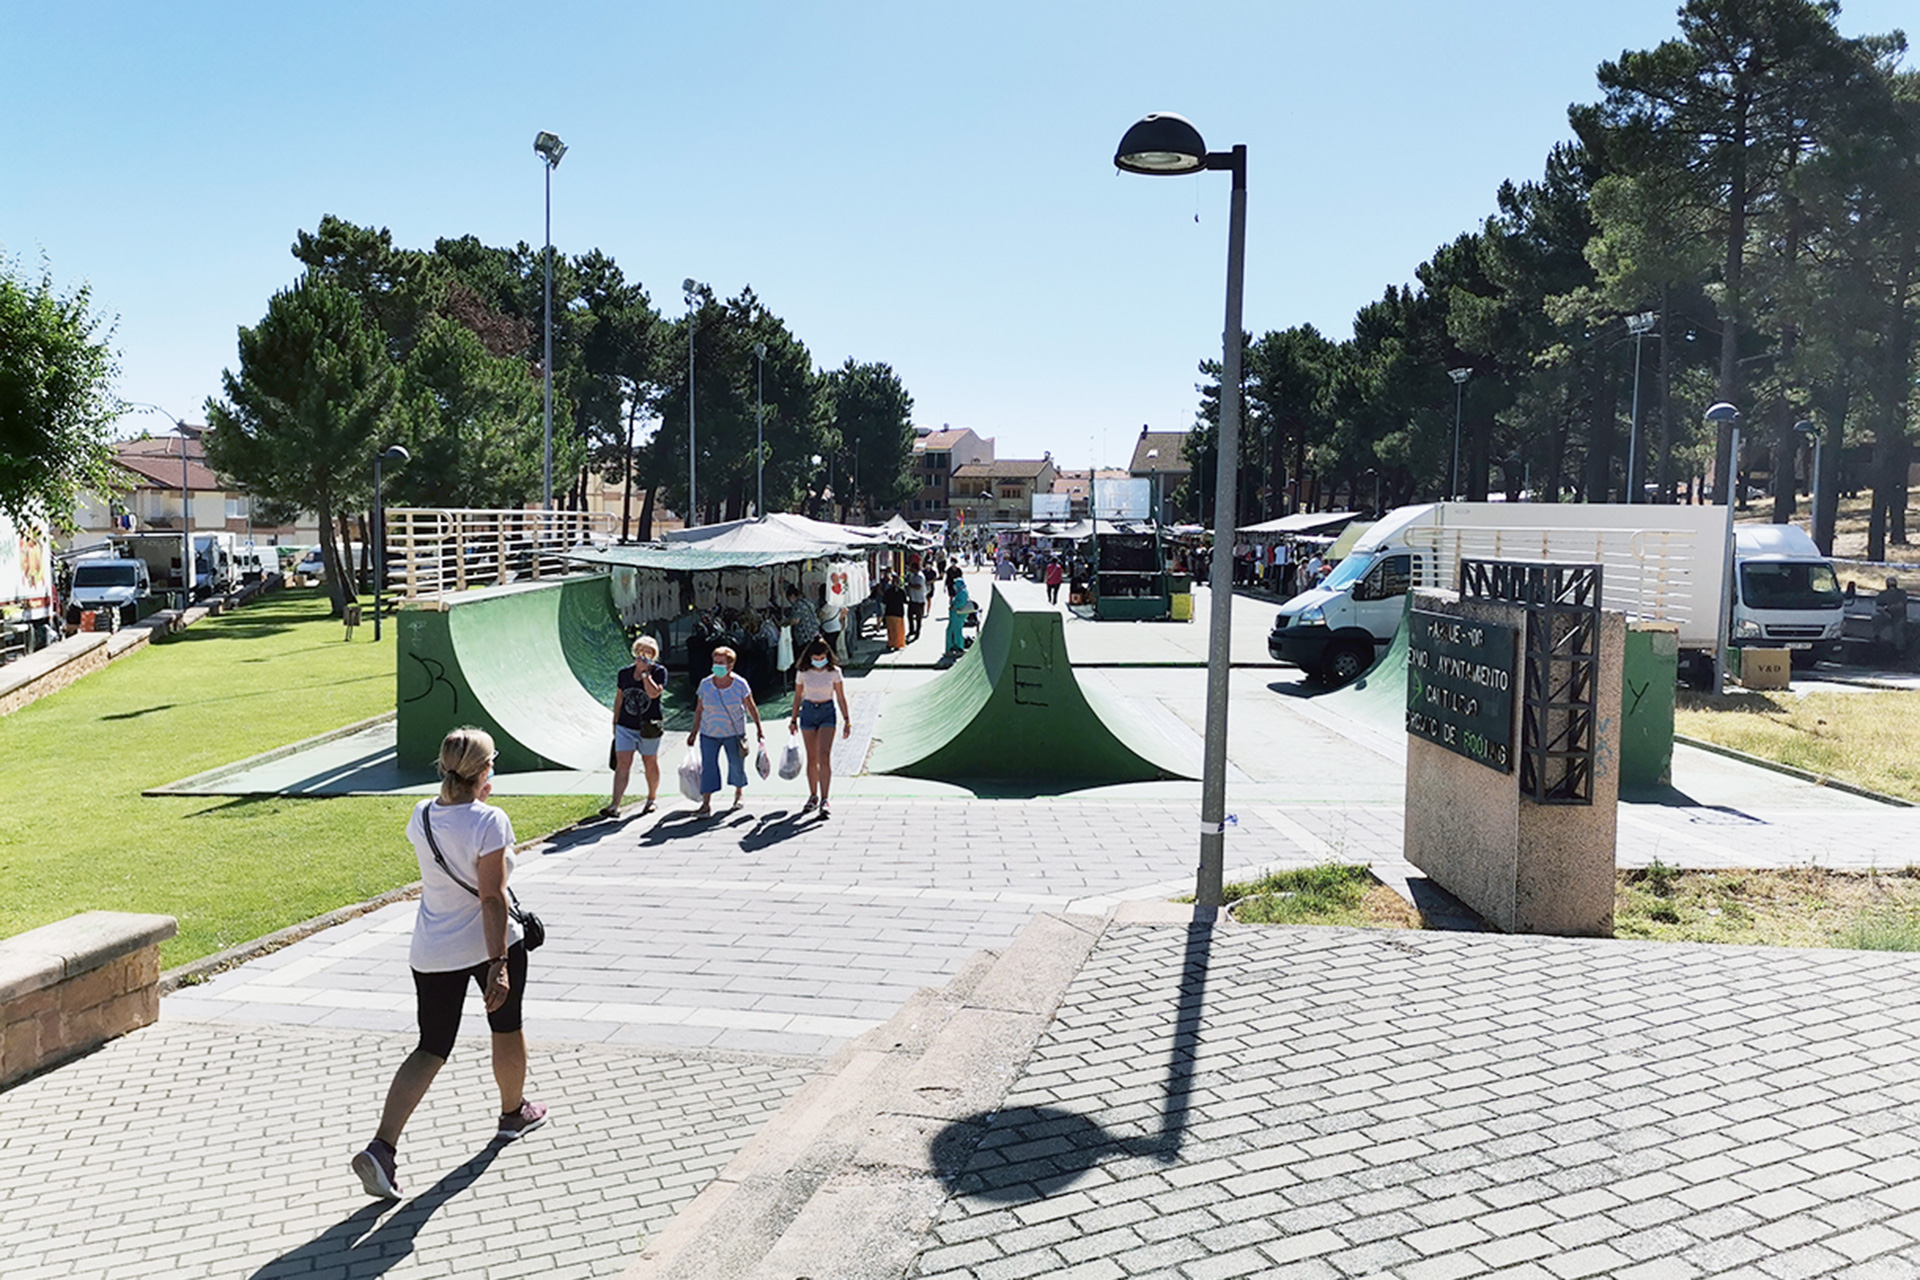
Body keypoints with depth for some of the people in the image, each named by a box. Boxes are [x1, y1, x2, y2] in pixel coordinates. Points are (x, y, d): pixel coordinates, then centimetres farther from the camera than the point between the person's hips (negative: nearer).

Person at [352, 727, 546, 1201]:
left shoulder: (422, 816, -2)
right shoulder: (489, 822, -20)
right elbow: (492, 898, -23)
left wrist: (474, 799, 26)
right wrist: (499, 964, -23)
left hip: (432, 953, 5)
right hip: (489, 945, -5)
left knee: (431, 1048, 11)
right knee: (507, 1029, 20)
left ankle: (381, 1147, -3)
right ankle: (514, 1111, 41)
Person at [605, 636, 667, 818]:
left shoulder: (659, 672, -6)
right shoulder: (624, 673, 4)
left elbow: (653, 693, -22)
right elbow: (619, 698, 13)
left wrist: (645, 672, -19)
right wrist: (615, 722, 14)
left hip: (648, 727, -2)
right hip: (625, 727, 2)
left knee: (650, 764, 12)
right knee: (622, 764, -4)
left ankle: (652, 798, 31)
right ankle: (614, 805, -7)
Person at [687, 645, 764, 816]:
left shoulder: (740, 684, -9)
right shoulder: (705, 684, -4)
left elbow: (751, 708, 1)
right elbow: (699, 710, 5)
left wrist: (759, 729, 3)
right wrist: (694, 733, 6)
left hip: (734, 733, -1)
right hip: (709, 733, 1)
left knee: (737, 765, 10)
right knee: (708, 766, -9)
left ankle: (739, 792, 38)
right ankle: (706, 804, -10)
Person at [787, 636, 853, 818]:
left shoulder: (834, 671, -4)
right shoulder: (803, 672, 0)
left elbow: (841, 697, 1)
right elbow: (797, 696, 9)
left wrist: (846, 720, -1)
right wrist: (793, 720, 10)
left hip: (827, 713, -2)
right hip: (808, 712, 2)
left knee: (824, 757, -14)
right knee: (812, 759, 8)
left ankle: (824, 800, -14)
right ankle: (813, 796, 22)